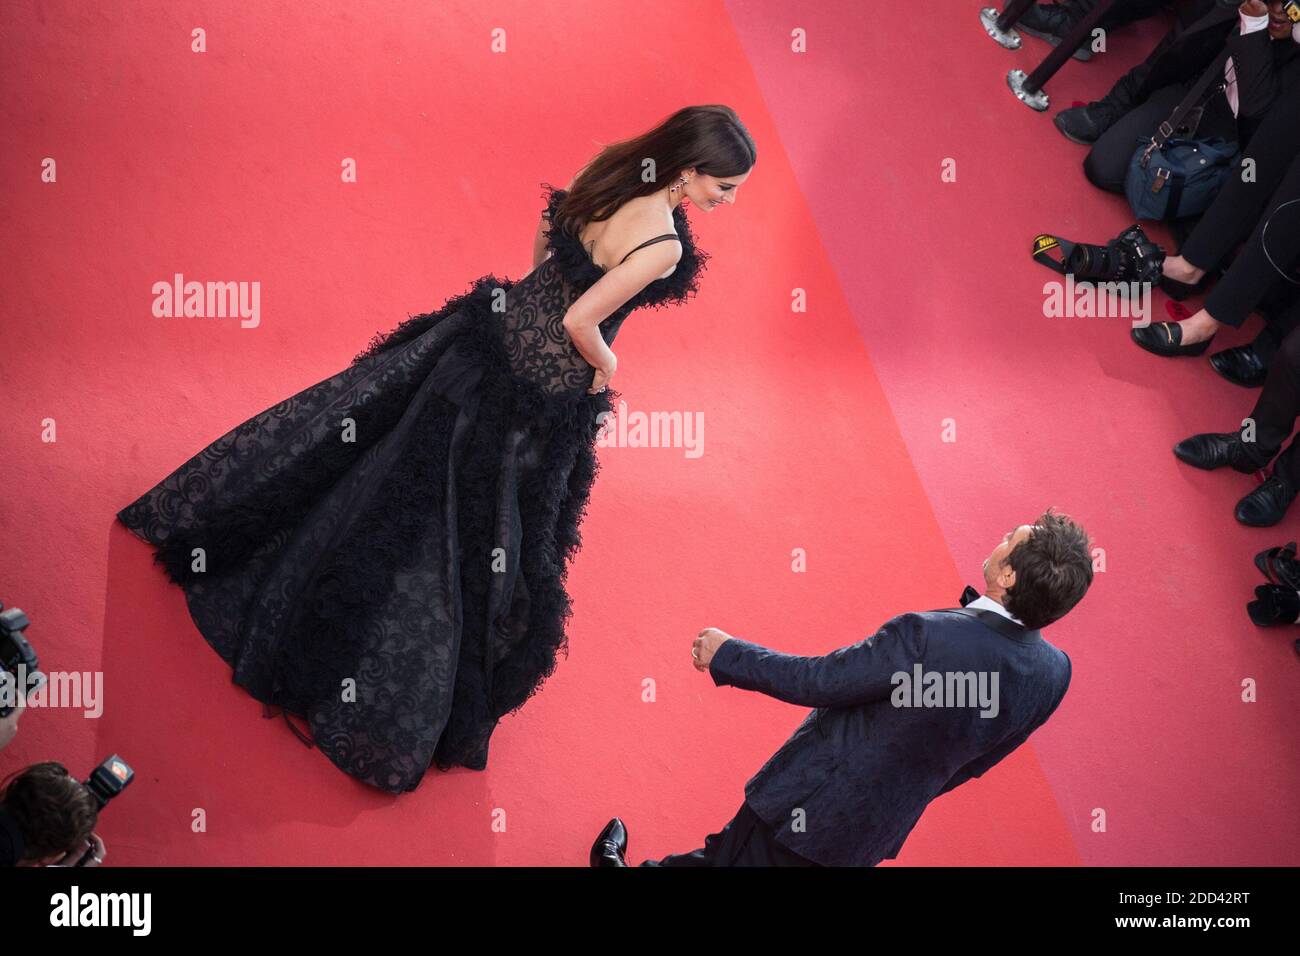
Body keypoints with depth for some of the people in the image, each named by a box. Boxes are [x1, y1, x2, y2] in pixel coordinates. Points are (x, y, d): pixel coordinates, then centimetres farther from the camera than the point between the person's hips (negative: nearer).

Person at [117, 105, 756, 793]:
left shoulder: (611, 166, -7)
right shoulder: (662, 247, -30)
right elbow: (580, 323, -26)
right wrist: (604, 369, -5)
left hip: (502, 323, 7)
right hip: (546, 394, -7)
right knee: (492, 533, 11)